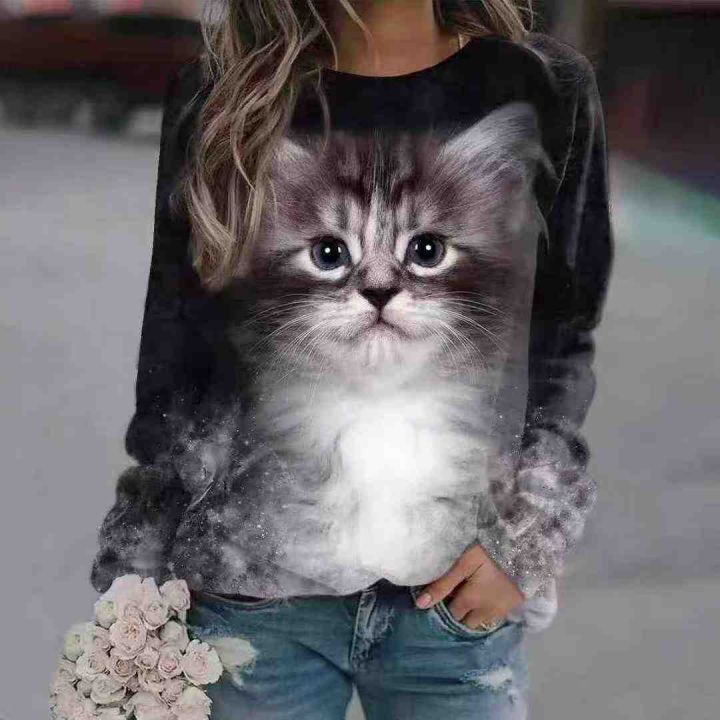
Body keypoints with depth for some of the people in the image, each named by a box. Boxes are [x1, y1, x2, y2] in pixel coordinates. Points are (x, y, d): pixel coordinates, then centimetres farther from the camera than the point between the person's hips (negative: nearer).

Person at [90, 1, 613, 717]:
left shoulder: (546, 91, -6)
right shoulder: (216, 93, -7)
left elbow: (565, 342, 4)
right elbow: (172, 362, 0)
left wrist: (526, 540, -3)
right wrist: (140, 586, 3)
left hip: (459, 601, 1)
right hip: (253, 599, 0)